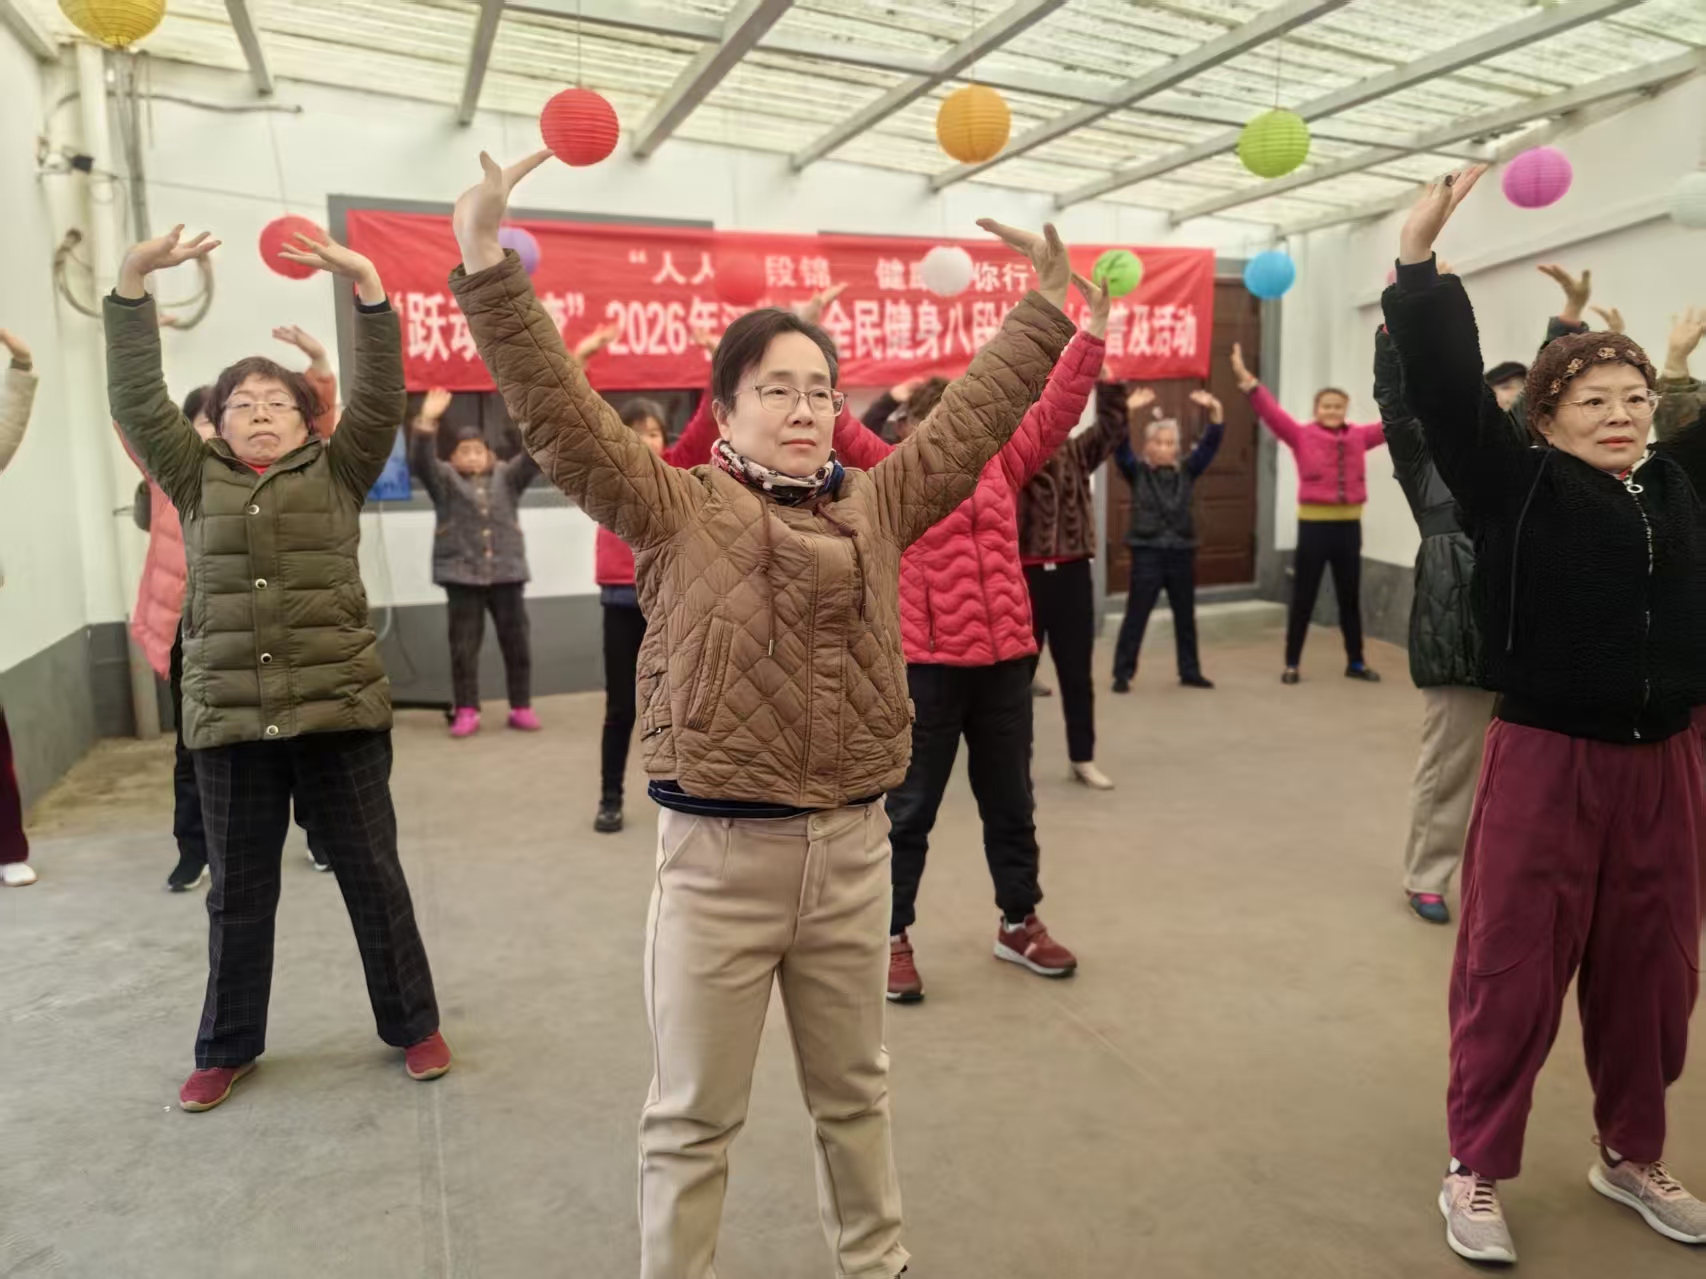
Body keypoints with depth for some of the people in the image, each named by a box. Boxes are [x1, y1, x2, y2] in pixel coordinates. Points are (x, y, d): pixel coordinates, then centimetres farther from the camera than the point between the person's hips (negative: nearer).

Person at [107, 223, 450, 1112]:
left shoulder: (338, 472, 5)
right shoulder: (196, 479, 10)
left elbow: (381, 395, -6)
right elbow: (134, 400, 1)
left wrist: (366, 287, -16)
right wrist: (132, 282, -6)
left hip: (340, 710, -2)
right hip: (229, 719, 2)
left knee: (372, 877, 8)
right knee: (238, 893, 13)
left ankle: (412, 1026, 24)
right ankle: (228, 1048, 31)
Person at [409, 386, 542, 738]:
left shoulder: (507, 476, 10)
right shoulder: (445, 479, 5)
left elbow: (534, 456, -3)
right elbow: (420, 460, -13)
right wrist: (427, 422, -29)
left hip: (507, 572, 2)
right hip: (462, 574, -1)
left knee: (516, 642, 6)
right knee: (464, 646, 1)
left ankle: (522, 708, 16)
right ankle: (466, 712, 9)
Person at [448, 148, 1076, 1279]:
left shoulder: (878, 506, 7)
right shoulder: (674, 509, -5)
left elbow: (974, 417, 11)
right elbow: (561, 418, -14)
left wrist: (1046, 307, 12)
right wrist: (489, 269, -23)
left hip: (854, 846, 4)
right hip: (719, 855, -4)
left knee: (855, 1090, 24)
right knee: (694, 1118, 12)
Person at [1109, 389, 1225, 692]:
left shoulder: (1187, 472, 7)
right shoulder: (1137, 473, 0)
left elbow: (1211, 444, -2)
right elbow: (1120, 447, -16)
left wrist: (1214, 410, -16)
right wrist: (1129, 412, -29)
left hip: (1181, 553, 3)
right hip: (1147, 553, -3)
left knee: (1186, 617, 12)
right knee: (1135, 617, 0)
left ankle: (1190, 671, 25)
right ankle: (1122, 674, 7)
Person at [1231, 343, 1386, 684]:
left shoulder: (1358, 437, 6)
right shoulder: (1302, 436, -4)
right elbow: (1271, 412, -13)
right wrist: (1248, 381, -26)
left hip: (1349, 526, 3)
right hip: (1313, 525, -3)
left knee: (1350, 598, 12)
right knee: (1303, 598, 4)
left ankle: (1355, 663, 24)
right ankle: (1291, 664, 14)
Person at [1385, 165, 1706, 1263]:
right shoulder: (1519, 490, -7)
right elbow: (1447, 389, -16)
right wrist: (1420, 261, -21)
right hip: (1547, 763, -5)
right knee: (1513, 972, 3)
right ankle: (1477, 1170, 19)